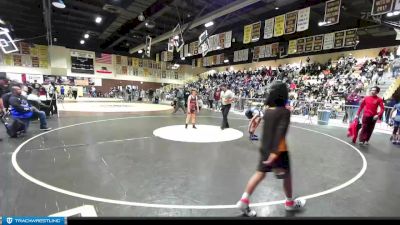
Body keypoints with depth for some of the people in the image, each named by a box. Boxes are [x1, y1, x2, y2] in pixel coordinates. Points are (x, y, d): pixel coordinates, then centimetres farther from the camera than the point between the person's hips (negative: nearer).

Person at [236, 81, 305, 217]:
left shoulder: (267, 111, 3)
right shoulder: (285, 112, -15)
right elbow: (281, 133, -24)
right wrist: (275, 151, -28)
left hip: (264, 148, 6)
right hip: (278, 150, -5)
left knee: (260, 173, 11)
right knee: (287, 175, 17)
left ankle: (244, 201, 9)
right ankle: (290, 202, 37)